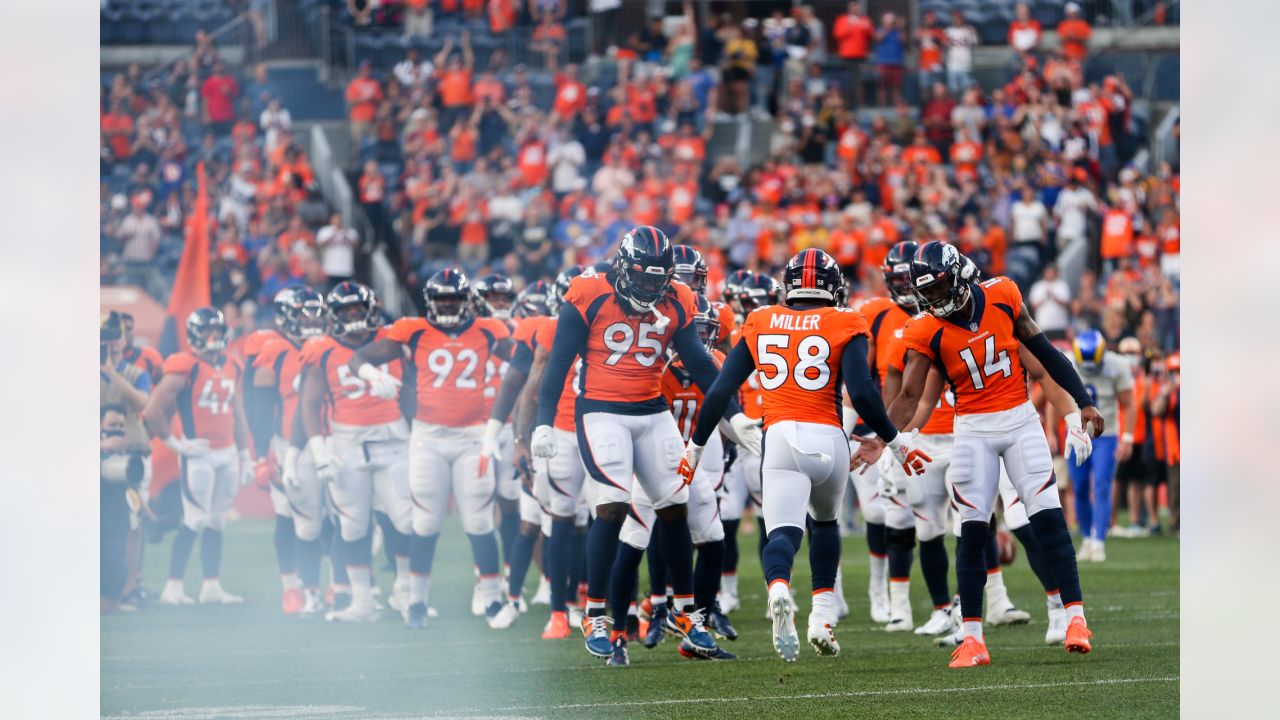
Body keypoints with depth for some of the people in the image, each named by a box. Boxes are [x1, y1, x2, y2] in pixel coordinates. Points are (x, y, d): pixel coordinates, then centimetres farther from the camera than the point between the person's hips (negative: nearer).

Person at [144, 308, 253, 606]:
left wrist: (245, 456, 18)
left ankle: (211, 586, 15)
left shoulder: (231, 367, 12)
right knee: (195, 522, -9)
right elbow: (153, 411, -14)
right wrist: (175, 443, -10)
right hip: (199, 455, -7)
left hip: (227, 453, 7)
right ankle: (173, 587, -4)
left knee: (216, 523, 10)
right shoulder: (185, 368, -11)